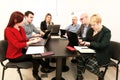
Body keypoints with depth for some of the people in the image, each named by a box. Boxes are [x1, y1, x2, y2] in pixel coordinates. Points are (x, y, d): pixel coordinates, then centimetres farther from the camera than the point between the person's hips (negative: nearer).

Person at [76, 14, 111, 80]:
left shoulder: (106, 32, -11)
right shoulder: (91, 30, 8)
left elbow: (103, 45, -21)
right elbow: (87, 40, 17)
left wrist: (90, 43, -28)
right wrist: (82, 41, -6)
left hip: (101, 55, -6)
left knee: (89, 65, -27)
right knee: (79, 58, -21)